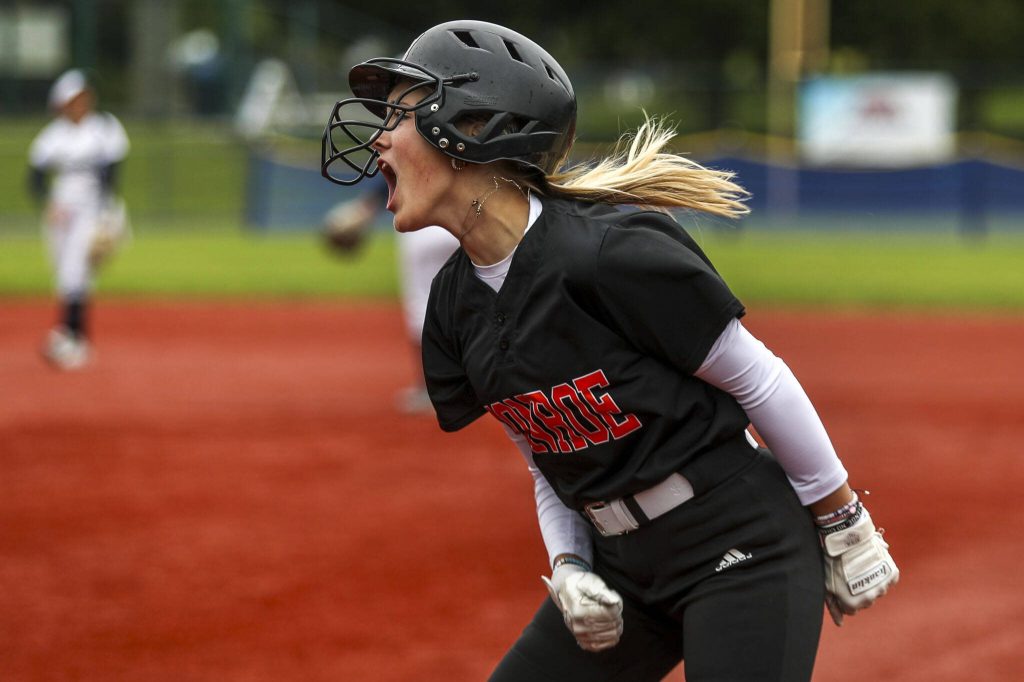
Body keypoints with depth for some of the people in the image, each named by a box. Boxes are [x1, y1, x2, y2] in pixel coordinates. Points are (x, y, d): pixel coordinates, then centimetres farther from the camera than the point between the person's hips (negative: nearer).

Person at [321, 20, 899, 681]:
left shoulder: (612, 251, -21)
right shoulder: (456, 303, 4)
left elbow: (759, 381, -14)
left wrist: (843, 527, -7)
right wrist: (568, 568, -2)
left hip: (743, 549, -8)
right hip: (619, 565, 8)